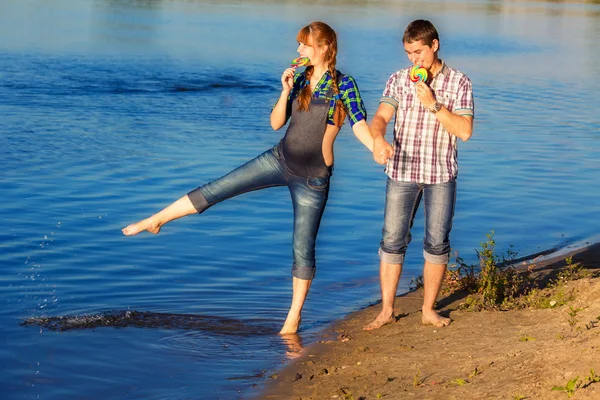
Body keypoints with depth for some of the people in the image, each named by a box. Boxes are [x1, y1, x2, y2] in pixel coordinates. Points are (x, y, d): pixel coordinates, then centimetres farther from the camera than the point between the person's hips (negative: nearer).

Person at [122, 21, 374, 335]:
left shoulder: (344, 84, -10)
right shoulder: (300, 79, 5)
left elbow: (360, 125, -18)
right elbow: (276, 123, 4)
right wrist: (286, 91, -11)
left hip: (312, 178, -5)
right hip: (280, 159, 5)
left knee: (303, 248, 2)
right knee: (217, 189, 0)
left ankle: (294, 316, 12)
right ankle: (156, 220, 12)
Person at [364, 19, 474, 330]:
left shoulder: (458, 83, -1)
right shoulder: (398, 80, 3)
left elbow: (465, 130, -9)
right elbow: (381, 116, -11)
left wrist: (433, 105, -18)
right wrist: (377, 139, -33)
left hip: (441, 175, 0)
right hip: (401, 171, 1)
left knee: (437, 243, 4)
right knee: (392, 240, 0)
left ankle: (429, 310, 16)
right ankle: (386, 311, 8)